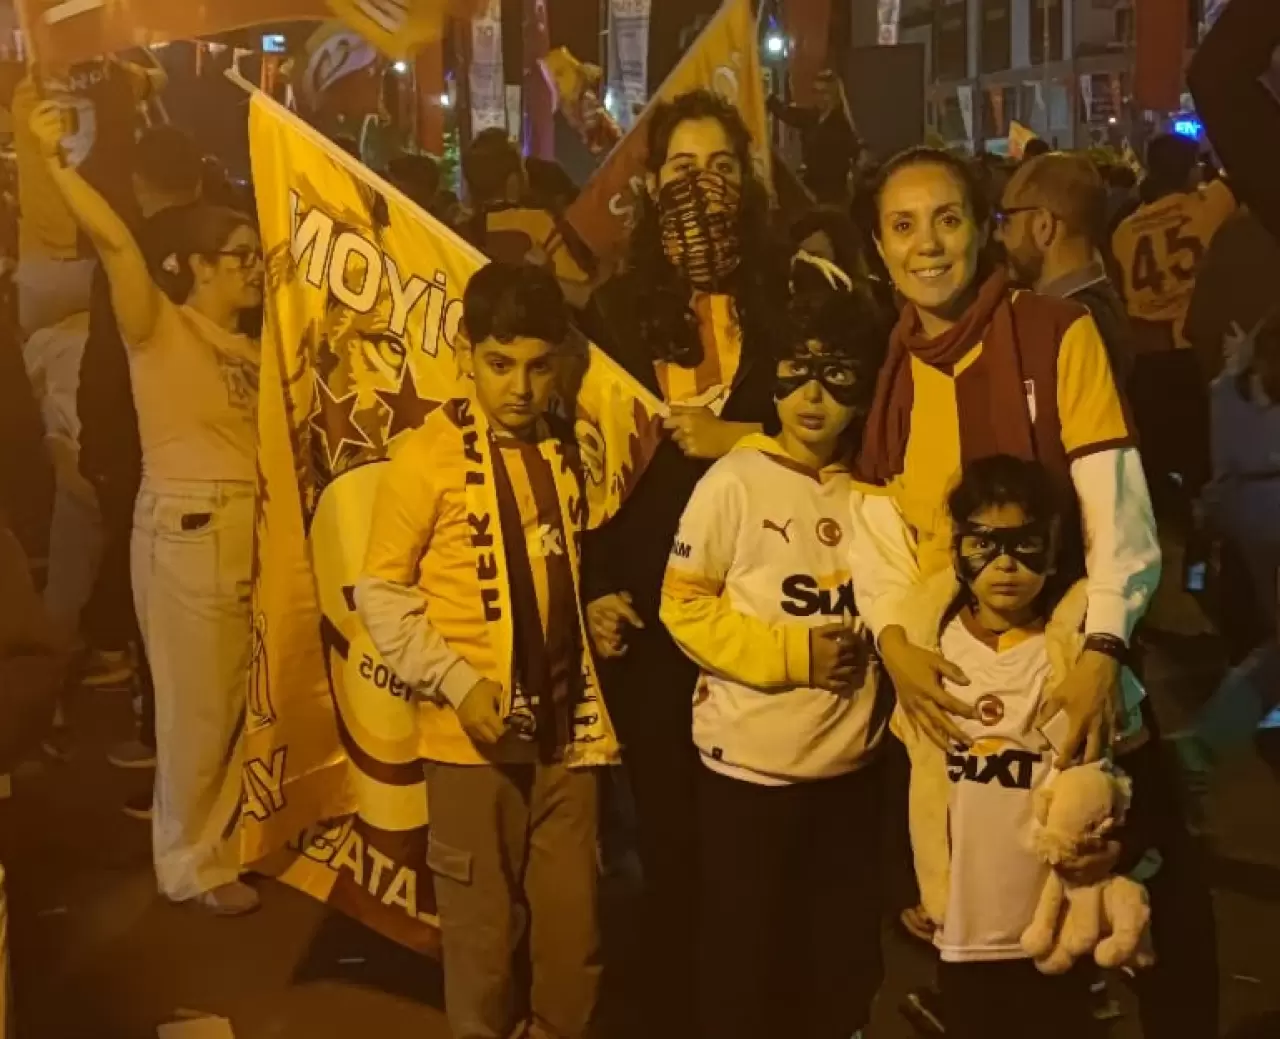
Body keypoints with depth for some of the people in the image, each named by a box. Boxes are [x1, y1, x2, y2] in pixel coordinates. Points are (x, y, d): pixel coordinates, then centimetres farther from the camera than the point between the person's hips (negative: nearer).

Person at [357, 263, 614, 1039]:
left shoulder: (571, 452, 6)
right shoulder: (430, 456, -8)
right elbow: (381, 591, -7)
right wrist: (457, 681, -17)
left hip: (567, 722, 4)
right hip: (475, 731, -4)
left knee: (576, 930, 11)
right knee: (484, 932, 6)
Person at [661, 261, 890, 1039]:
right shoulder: (735, 482, -8)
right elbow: (685, 606, -9)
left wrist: (867, 654, -4)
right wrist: (792, 653, -16)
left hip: (851, 762, 4)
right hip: (751, 761, -4)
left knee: (845, 958, 14)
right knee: (747, 956, 7)